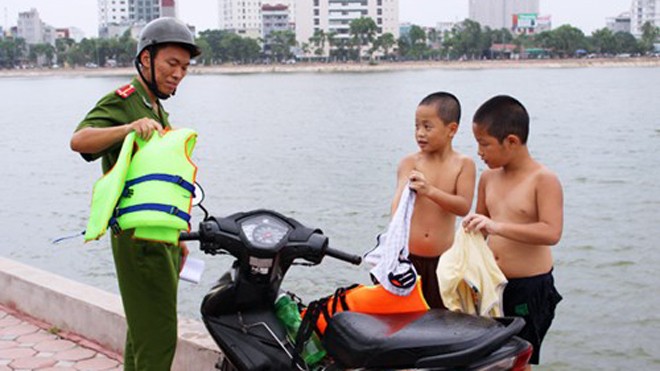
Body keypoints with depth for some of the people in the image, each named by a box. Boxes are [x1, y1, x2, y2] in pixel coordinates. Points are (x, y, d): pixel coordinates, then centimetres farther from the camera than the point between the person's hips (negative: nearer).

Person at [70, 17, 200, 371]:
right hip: (138, 236, -9)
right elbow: (79, 140, -30)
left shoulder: (158, 112, 19)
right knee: (159, 335, -9)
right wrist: (128, 128, -47)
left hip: (161, 236, 9)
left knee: (143, 329, 16)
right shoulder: (121, 103, -10)